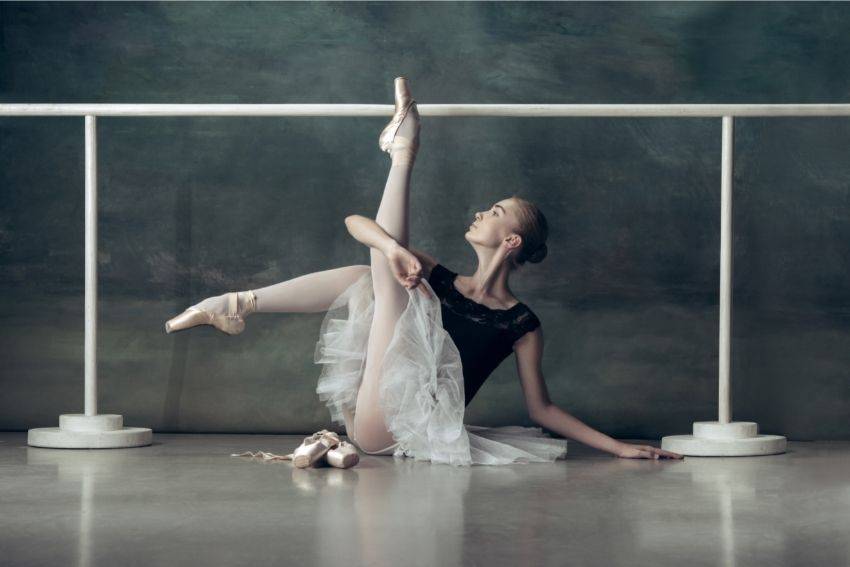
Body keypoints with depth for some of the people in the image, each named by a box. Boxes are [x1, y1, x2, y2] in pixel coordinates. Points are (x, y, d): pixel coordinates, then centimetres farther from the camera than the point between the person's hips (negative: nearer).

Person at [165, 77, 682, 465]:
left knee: (384, 277, -6)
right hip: (366, 422, 5)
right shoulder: (437, 278, 13)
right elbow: (356, 223, 5)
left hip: (402, 431, -5)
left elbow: (542, 409, 7)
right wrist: (393, 249, -17)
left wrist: (617, 447, -1)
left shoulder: (522, 325, 3)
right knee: (370, 277, 0)